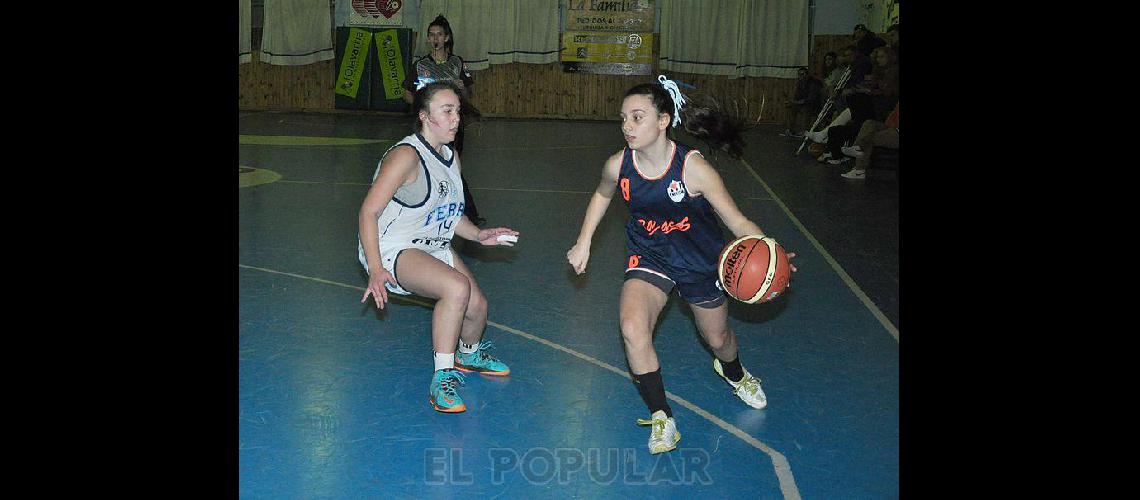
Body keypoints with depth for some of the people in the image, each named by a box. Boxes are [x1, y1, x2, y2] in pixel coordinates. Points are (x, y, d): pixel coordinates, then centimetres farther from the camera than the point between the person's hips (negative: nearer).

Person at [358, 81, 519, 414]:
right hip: (393, 250, -8)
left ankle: (470, 355, 36)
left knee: (477, 307, -1)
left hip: (434, 247, 8)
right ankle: (442, 378, -18)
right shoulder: (406, 156, -20)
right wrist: (375, 270, -30)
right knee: (458, 287, -31)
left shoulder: (451, 157, 8)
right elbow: (368, 213, -22)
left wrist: (478, 235, 3)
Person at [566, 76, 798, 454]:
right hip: (649, 259, 2)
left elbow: (737, 220, -25)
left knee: (718, 338, 19)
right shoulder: (618, 166, -18)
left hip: (700, 262, -1)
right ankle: (661, 418, -7)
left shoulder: (693, 168, -28)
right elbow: (602, 196, 7)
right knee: (632, 329, -25)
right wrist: (583, 243, 1)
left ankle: (733, 373, 59)